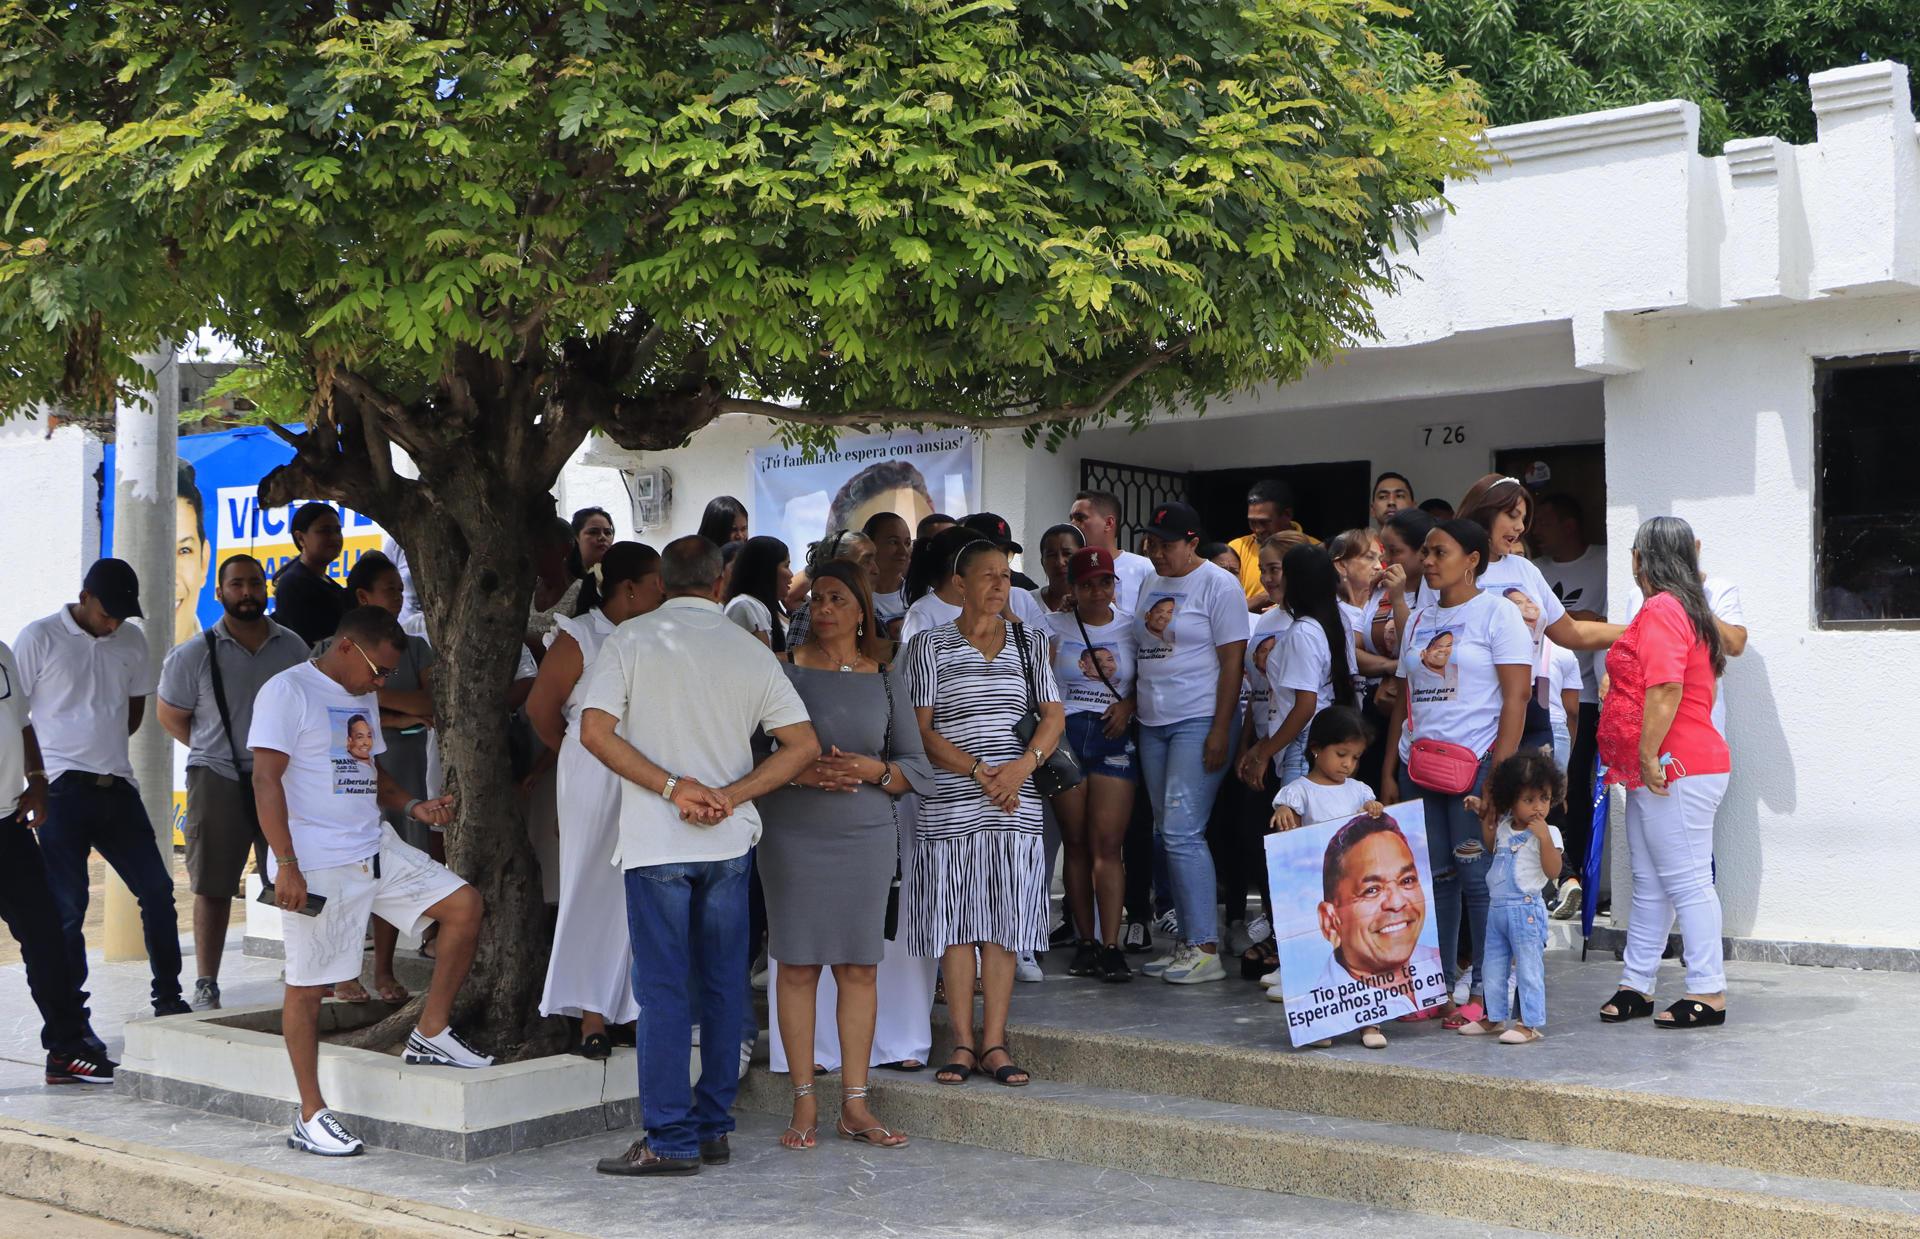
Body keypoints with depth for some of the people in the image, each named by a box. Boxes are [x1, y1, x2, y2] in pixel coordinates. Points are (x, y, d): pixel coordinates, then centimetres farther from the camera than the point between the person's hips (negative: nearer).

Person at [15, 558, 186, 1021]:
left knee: (156, 888, 3)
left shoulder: (131, 641, 11)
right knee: (67, 906, -3)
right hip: (63, 791, -5)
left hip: (116, 787, 5)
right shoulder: (39, 638, -3)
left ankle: (168, 997, 15)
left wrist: (102, 743, 9)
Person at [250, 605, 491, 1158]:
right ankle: (310, 1116, 8)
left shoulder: (363, 699, 17)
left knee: (464, 904, -1)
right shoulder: (287, 691, -9)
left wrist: (413, 807, 6)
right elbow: (267, 780, -15)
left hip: (375, 850, 8)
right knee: (308, 986, -1)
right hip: (316, 864, -8)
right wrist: (287, 866, -21)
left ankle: (431, 1034, 9)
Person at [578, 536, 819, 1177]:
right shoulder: (751, 651, 5)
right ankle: (713, 1127, 17)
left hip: (655, 841, -3)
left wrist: (672, 787, -12)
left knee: (663, 990, 0)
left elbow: (595, 730, -12)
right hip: (729, 841, 3)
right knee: (723, 985, 11)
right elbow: (803, 745, 0)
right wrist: (730, 797, -5)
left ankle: (671, 1139, 0)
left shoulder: (629, 640, -1)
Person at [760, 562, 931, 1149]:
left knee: (859, 967, 3)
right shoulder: (784, 670, 1)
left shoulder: (887, 678, 8)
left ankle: (855, 1105, 11)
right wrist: (800, 772, -17)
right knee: (797, 964, -1)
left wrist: (874, 771, -11)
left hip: (867, 837, 2)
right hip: (793, 836, -2)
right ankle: (803, 1103, 10)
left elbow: (918, 768, 8)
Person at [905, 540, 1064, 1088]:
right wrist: (977, 770, -13)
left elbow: (1054, 717, 8)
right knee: (956, 924, 1)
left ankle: (994, 1043, 6)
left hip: (1016, 805, 2)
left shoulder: (1030, 641, 12)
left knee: (1003, 923, 2)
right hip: (950, 803, -2)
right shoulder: (929, 646, 3)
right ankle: (963, 1044, 8)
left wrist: (1024, 765, -10)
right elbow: (921, 730, -3)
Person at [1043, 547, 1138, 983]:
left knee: (1107, 844, -8)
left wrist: (1129, 704, -5)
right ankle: (1086, 942, 12)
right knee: (1076, 844, 5)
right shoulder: (1055, 627, 8)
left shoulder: (1131, 627, 8)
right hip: (1065, 735, 1)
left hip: (1114, 739, -1)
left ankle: (1111, 946, -9)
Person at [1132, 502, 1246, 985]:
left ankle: (1206, 948, -7)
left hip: (1198, 722, -8)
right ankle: (1188, 941, 15)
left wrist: (1221, 730, -16)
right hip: (1152, 726, 8)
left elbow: (1232, 660, -11)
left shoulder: (1218, 586, -7)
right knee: (1168, 834, 8)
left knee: (1182, 832, -13)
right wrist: (1129, 705, 7)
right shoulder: (1150, 584, 15)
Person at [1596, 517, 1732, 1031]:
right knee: (1649, 883, 14)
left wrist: (1648, 755, -22)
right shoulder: (1688, 610, 19)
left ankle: (1709, 993, -3)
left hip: (1673, 769, -11)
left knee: (1687, 881, -7)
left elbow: (1665, 689, -23)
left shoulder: (1661, 610, -14)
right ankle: (1637, 986, 20)